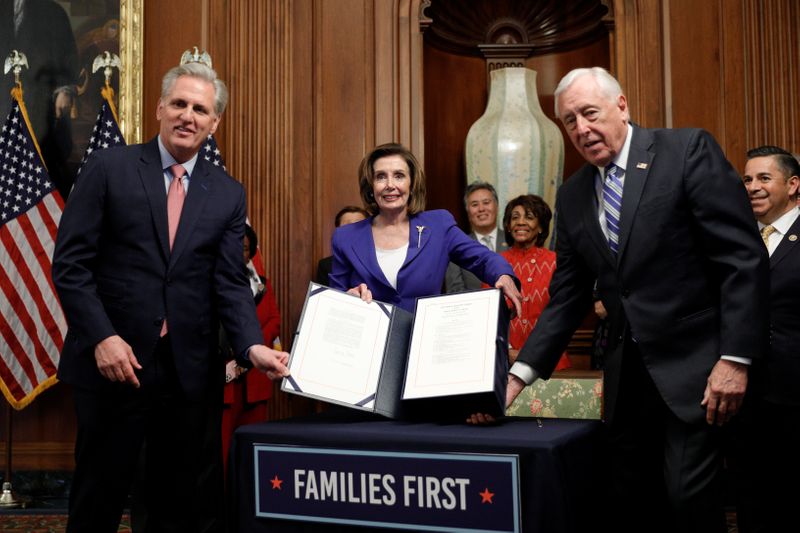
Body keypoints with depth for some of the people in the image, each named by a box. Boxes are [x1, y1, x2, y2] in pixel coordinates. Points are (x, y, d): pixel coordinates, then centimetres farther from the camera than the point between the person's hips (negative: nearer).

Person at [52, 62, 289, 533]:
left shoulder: (228, 193, 7)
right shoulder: (110, 167, 0)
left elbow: (230, 282, 1)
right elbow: (71, 262, -4)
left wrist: (252, 347, -15)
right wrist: (102, 337, -15)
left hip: (190, 371, 3)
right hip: (113, 361, -2)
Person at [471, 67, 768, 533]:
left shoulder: (688, 150, -6)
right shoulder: (573, 196, 9)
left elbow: (744, 256, -11)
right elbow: (568, 298, 10)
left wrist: (735, 358, -16)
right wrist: (520, 374, 1)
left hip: (693, 364, -5)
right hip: (626, 373, 5)